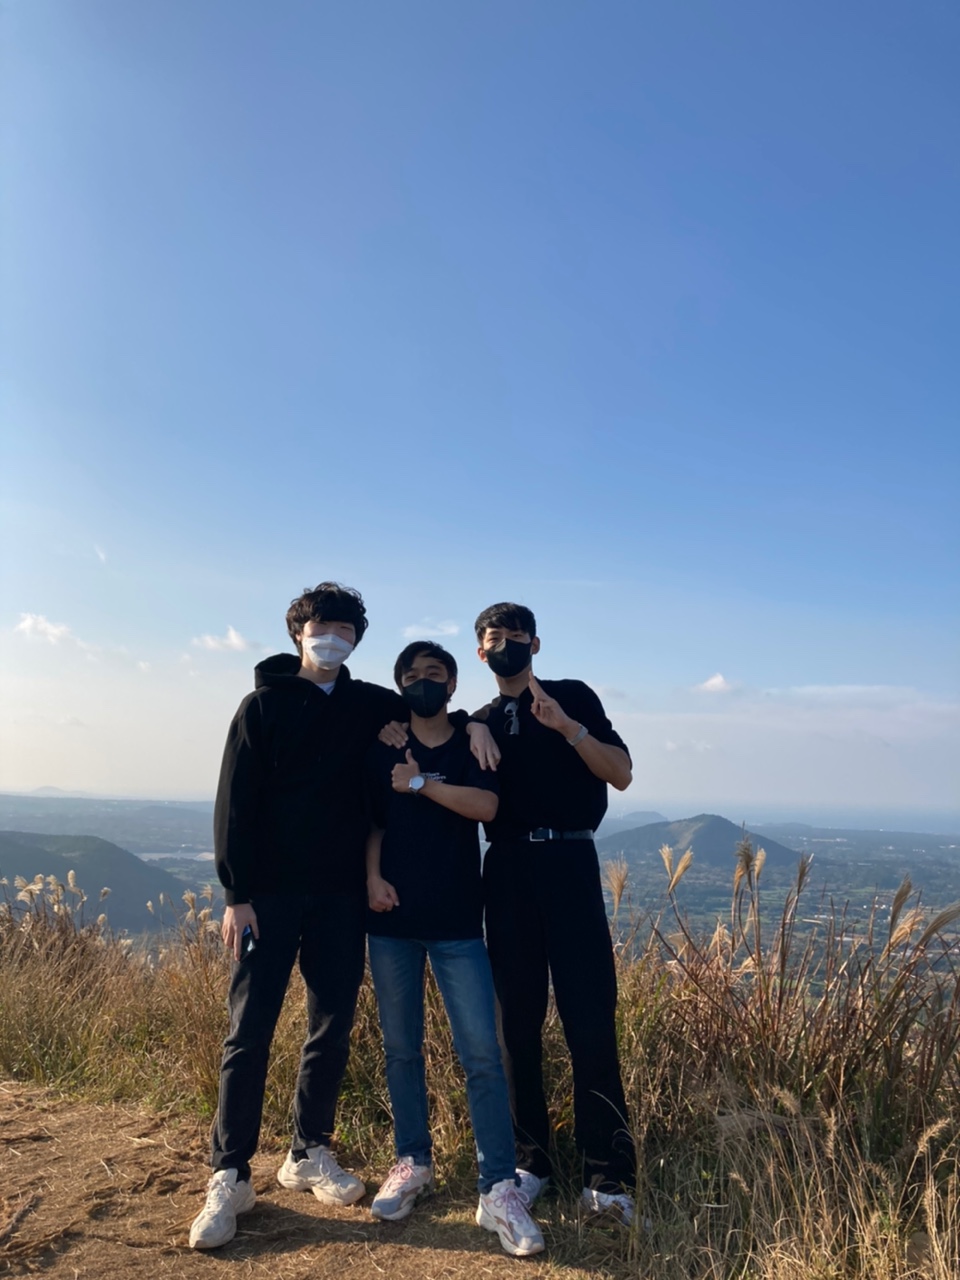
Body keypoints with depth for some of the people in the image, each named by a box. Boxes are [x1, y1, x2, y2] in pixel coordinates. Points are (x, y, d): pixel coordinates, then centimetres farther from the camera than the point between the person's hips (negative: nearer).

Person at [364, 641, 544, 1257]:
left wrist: (421, 783, -14)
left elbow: (486, 806, -14)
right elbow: (371, 821, 7)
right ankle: (414, 1162, 27)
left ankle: (500, 1190, 1)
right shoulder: (382, 749, 8)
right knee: (402, 1049, 10)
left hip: (457, 923, -2)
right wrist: (373, 877, -8)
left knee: (482, 1054, -6)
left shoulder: (473, 746, 3)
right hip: (393, 920, 2)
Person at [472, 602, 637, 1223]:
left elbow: (621, 773, -4)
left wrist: (566, 726, -17)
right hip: (506, 871, 4)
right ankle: (530, 1161, 18)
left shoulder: (573, 696, 6)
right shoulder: (480, 722, 16)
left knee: (590, 1019, -6)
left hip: (567, 863, -3)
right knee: (518, 1019, 7)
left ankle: (609, 1176, 2)